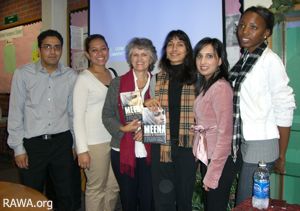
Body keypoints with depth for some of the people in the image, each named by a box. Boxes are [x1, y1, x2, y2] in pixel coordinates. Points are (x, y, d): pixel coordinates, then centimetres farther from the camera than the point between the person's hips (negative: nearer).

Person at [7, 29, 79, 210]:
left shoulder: (71, 76, 0)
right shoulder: (23, 74, -5)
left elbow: (73, 112, 7)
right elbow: (15, 113, -2)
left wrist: (76, 144, 10)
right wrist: (18, 148, -3)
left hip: (62, 142, 2)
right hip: (32, 143, -1)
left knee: (66, 195, 13)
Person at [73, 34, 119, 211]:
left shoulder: (112, 74, 10)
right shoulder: (84, 78, -7)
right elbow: (78, 116, -10)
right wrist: (82, 149, -13)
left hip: (115, 138, 6)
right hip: (95, 142, -5)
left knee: (114, 186, 13)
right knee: (96, 188, 5)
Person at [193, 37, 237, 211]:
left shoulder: (221, 87, -18)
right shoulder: (204, 86, 8)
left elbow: (225, 135, -20)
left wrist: (212, 175, -17)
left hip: (220, 162, -8)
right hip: (206, 158, 8)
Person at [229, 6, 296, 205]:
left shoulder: (270, 60, -13)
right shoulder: (243, 60, 8)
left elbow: (284, 109, -13)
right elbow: (239, 103, 8)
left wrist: (281, 156, -9)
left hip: (261, 144, -6)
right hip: (243, 142, 6)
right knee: (251, 201, 17)